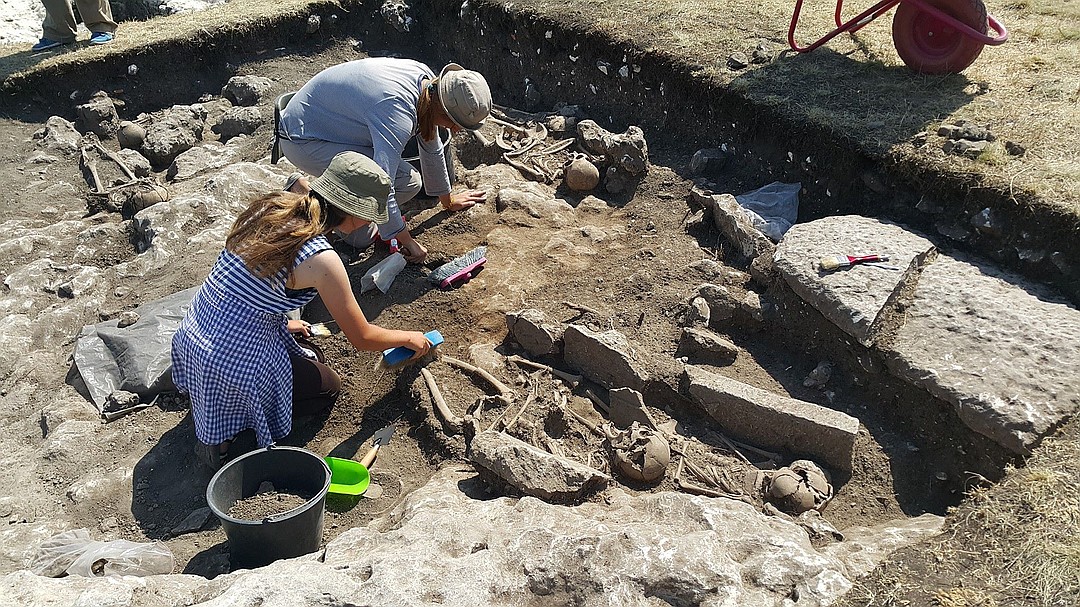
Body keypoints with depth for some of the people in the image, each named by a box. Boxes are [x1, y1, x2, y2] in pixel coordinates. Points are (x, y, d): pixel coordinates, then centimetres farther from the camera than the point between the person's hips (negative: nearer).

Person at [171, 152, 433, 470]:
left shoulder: (274, 205, -1)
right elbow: (362, 338, -11)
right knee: (328, 386, 18)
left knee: (310, 355, 29)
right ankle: (225, 431, 4)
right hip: (234, 363, -7)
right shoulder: (321, 259, -22)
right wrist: (408, 338, 8)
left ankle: (215, 415, 15)